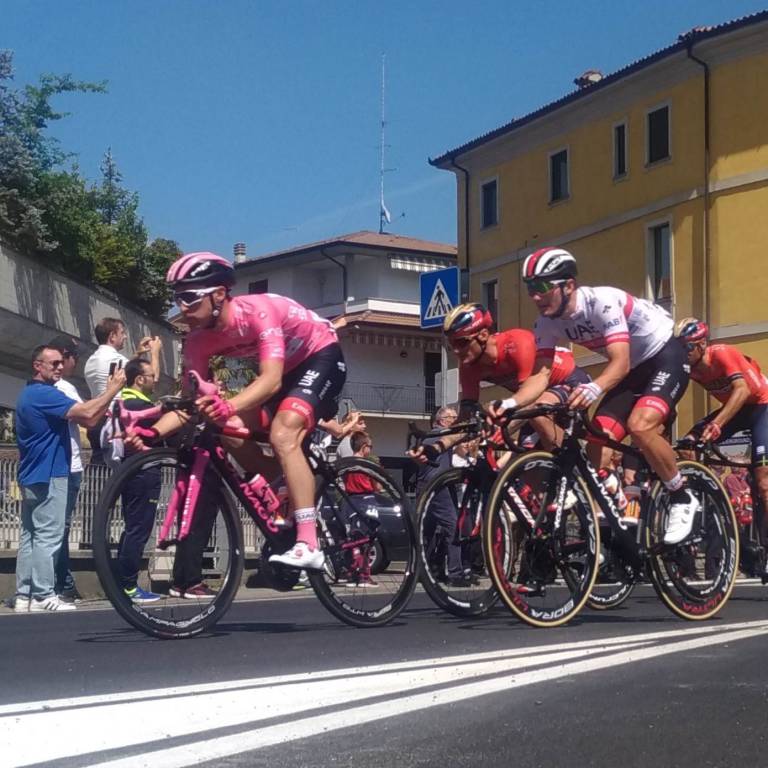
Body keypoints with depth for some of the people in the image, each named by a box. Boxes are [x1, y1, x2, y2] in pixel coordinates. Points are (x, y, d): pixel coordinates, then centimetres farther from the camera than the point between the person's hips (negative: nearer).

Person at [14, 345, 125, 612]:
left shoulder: (30, 393, 20)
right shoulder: (43, 394, -15)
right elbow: (86, 413, -25)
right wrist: (113, 389, -16)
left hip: (32, 477, 10)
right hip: (48, 475, -10)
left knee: (30, 536, 9)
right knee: (48, 537, -7)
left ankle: (24, 595, 10)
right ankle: (43, 596, -7)